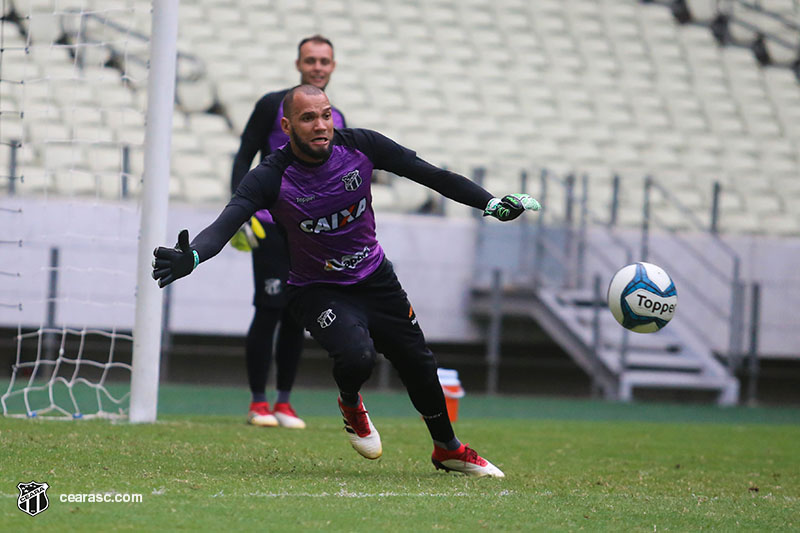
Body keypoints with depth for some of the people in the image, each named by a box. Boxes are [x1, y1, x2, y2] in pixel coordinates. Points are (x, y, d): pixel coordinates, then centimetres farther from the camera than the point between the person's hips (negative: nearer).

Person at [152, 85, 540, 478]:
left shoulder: (359, 147, -14)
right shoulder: (270, 178, -23)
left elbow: (430, 175, -7)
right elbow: (225, 224, -35)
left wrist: (491, 203, -14)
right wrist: (189, 258, -56)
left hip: (375, 278, 4)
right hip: (317, 292, -4)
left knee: (419, 366, 9)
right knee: (356, 356, -30)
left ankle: (448, 449, 37)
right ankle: (351, 405, 8)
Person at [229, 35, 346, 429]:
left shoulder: (335, 120, 15)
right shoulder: (274, 106, 0)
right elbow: (244, 157, -1)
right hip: (272, 226, -4)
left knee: (296, 317, 4)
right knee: (269, 311, -9)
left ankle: (284, 402, 10)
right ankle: (258, 403, -2)